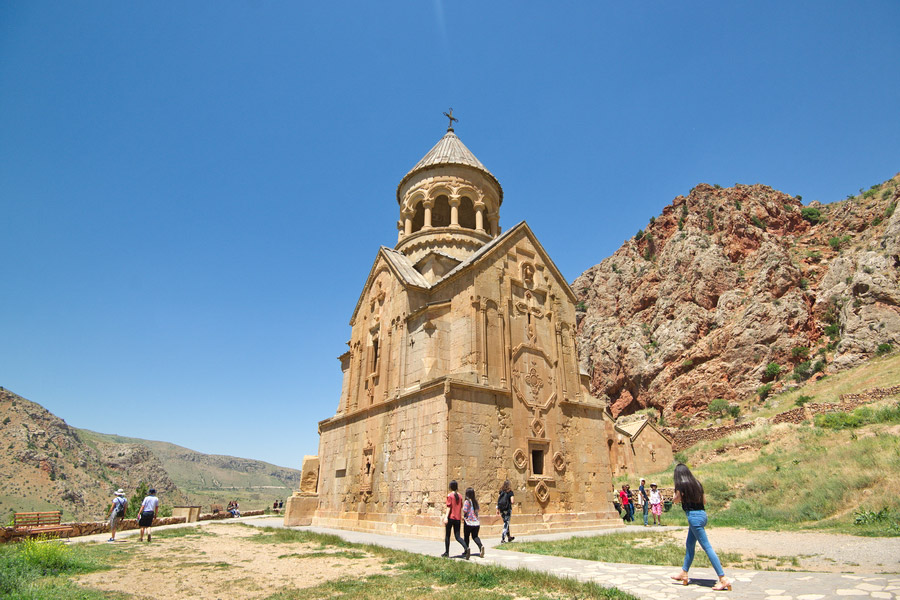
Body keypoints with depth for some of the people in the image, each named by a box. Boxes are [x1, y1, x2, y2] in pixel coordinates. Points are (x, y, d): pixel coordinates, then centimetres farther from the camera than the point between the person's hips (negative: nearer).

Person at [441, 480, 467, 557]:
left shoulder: (449, 495, -8)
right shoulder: (460, 496, 8)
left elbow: (449, 507, -14)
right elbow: (461, 507, 13)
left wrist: (446, 517, -17)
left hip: (451, 518, -5)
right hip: (458, 518, 5)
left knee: (447, 536, 11)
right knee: (457, 536, 6)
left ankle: (446, 552, 16)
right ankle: (466, 547, -17)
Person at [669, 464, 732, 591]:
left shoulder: (681, 485, -12)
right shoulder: (697, 483, 9)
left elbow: (677, 500, 1)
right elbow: (704, 501, 16)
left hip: (693, 515, -9)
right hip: (702, 514, 9)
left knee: (707, 547, -6)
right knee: (689, 545, 17)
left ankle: (723, 579, -6)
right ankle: (684, 574, 27)